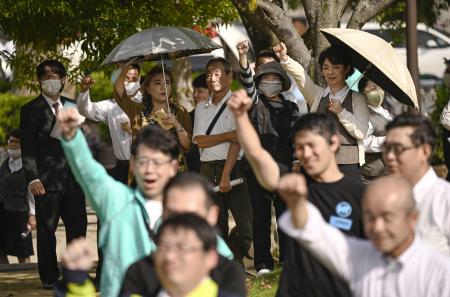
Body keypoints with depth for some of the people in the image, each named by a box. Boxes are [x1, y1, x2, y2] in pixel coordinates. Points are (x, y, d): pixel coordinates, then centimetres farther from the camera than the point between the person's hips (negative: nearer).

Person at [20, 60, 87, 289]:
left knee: (78, 226, 5)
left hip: (73, 177, 5)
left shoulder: (71, 106, 16)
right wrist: (32, 178, -14)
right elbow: (27, 148, -5)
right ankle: (49, 277, 6)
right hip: (47, 179, -5)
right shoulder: (31, 110, 0)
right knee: (46, 229, -1)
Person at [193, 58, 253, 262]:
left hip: (233, 167, -4)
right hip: (207, 169, 4)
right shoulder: (201, 108, 16)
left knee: (244, 220, -10)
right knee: (216, 223, 5)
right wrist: (228, 135, -9)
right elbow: (199, 140, 4)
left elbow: (236, 142, -9)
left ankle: (243, 258, -1)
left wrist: (226, 175, -17)